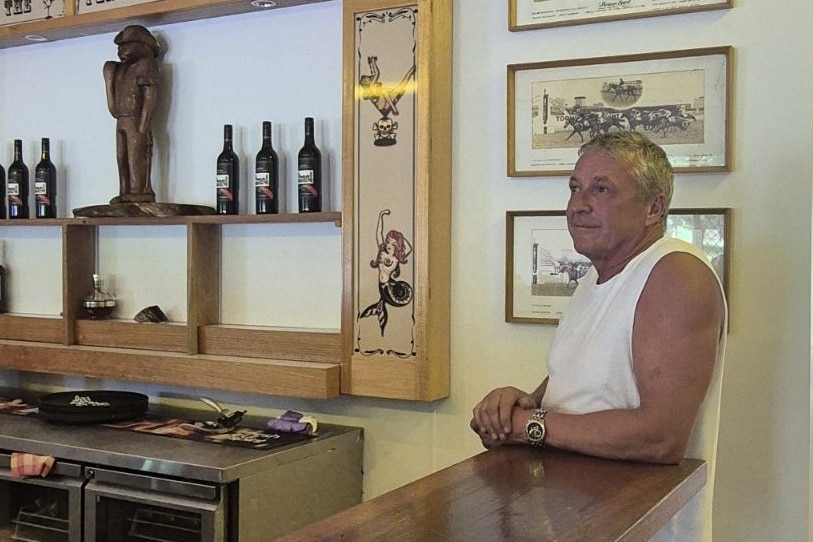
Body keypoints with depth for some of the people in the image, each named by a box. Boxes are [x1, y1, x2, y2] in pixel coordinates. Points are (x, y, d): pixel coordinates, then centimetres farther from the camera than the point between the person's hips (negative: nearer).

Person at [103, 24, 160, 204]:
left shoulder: (145, 66, -3)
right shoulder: (119, 69, 21)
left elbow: (151, 97, -13)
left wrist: (142, 126, -19)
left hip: (136, 122, -8)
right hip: (121, 122, 8)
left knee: (136, 158, -11)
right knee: (122, 159, 6)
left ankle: (139, 193, -11)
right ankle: (125, 195, 8)